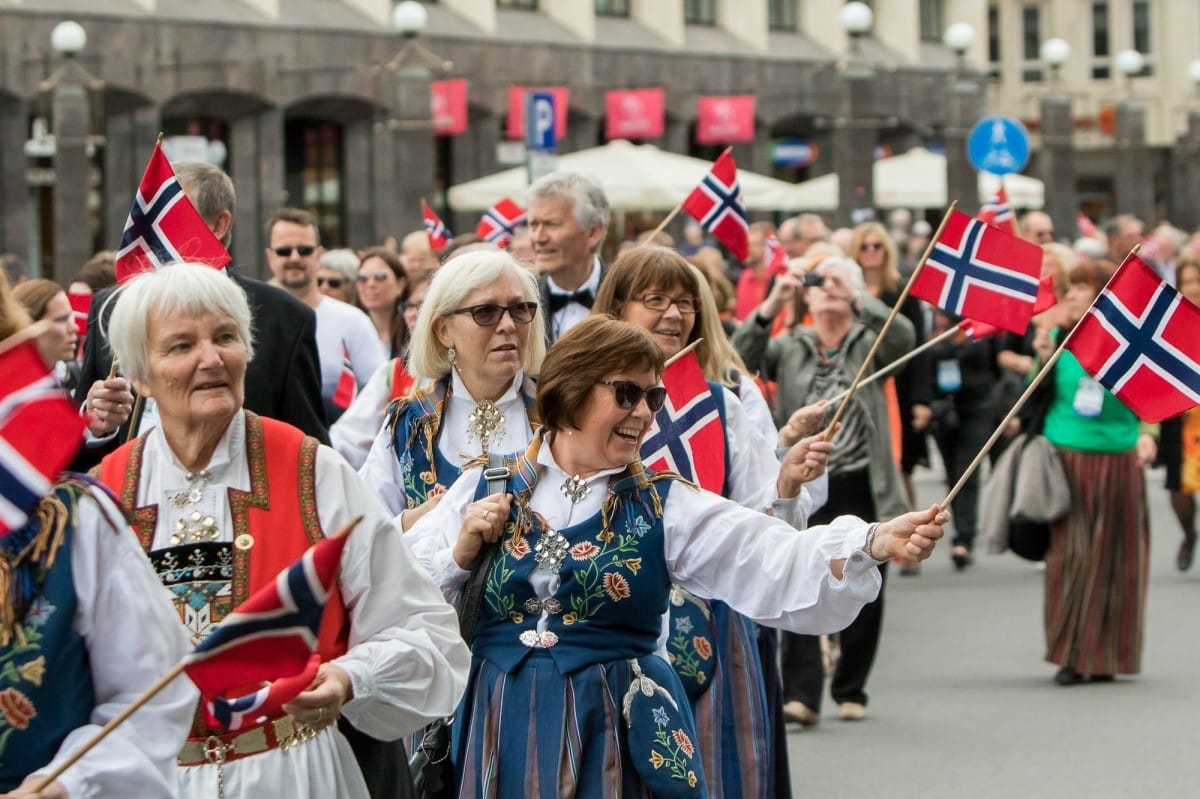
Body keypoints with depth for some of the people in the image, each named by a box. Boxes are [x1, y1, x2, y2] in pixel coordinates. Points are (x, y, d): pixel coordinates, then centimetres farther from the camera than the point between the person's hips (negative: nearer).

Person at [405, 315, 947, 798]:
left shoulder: (667, 507, 1)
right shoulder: (485, 489, 3)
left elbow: (777, 563, -12)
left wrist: (874, 543, -26)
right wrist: (462, 554, -13)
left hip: (618, 740, 0)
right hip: (501, 733, 0)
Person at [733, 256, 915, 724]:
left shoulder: (870, 344, 9)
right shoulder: (789, 348, 13)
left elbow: (902, 335, -13)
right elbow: (741, 361, -3)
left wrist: (856, 296, -18)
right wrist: (770, 306, -12)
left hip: (860, 488, 0)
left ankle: (851, 691, 20)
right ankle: (801, 693, -13)